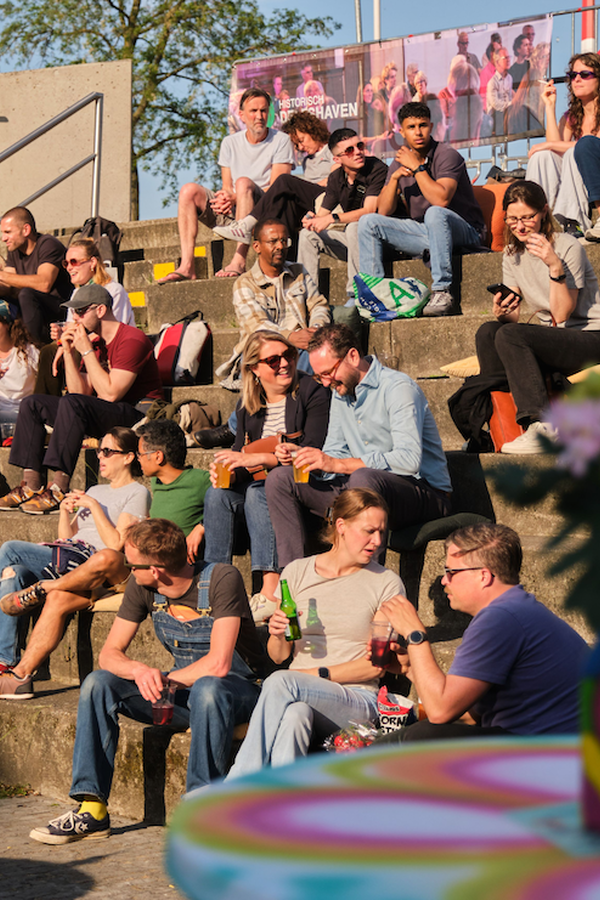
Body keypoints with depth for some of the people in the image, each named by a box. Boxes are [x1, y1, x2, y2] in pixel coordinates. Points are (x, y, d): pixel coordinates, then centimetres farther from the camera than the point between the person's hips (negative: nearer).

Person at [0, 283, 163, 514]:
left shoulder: (132, 340, -14)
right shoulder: (94, 342, 13)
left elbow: (109, 394, -22)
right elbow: (81, 391, 7)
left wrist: (86, 351, -16)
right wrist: (68, 352, -1)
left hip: (137, 414, -9)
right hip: (101, 415, 9)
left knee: (72, 404, -34)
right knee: (32, 404, 2)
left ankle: (58, 491, -35)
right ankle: (32, 485, -10)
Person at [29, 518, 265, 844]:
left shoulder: (221, 580, -21)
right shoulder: (141, 588, -4)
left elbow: (218, 664, -28)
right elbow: (109, 654, -2)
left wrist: (161, 679, -16)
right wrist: (139, 670, -25)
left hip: (238, 687, -6)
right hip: (182, 691, 6)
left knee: (208, 689, -41)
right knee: (97, 684, -14)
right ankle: (91, 808, -15)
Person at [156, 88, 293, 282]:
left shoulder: (280, 141, 1)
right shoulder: (230, 143, 14)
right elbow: (227, 188, 11)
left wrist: (235, 197, -19)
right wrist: (224, 196, -16)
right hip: (231, 214, 5)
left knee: (243, 182, -33)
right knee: (189, 190, -16)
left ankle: (239, 261, -44)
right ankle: (187, 266, -29)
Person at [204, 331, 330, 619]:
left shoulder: (312, 393, -8)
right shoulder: (248, 404, 11)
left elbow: (312, 452, -17)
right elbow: (240, 450, 9)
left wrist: (257, 459, -23)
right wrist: (228, 471, -16)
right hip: (262, 481, 6)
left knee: (258, 492, -33)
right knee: (217, 493, -21)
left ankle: (272, 591, -40)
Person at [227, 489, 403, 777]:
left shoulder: (386, 583, 4)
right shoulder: (297, 572, 12)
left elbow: (375, 666, -1)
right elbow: (278, 657, 15)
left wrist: (317, 674, -11)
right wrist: (278, 636, -9)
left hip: (356, 701, -2)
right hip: (299, 696, 2)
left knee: (280, 682, -33)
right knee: (293, 715, -38)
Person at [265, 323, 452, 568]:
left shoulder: (398, 388, -14)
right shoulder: (341, 391, 13)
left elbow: (409, 460, -27)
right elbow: (335, 452, 15)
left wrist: (335, 464, -28)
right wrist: (308, 461, -10)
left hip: (425, 492, -8)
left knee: (364, 478, -40)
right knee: (279, 479, -3)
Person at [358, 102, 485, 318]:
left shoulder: (447, 155, -12)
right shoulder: (400, 162, 7)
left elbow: (441, 199, -29)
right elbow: (384, 211, 2)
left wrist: (417, 167, -21)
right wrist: (395, 178, -12)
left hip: (465, 232, -6)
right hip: (424, 233, 7)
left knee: (434, 213, -39)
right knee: (368, 222, -5)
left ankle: (442, 292, -38)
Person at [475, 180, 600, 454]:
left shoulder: (568, 248, -12)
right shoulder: (513, 254, 8)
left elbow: (562, 314, -17)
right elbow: (513, 318, 4)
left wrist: (555, 266, -27)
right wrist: (502, 313, -20)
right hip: (553, 339, 6)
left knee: (510, 336, -28)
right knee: (488, 332, -17)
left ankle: (540, 427, -31)